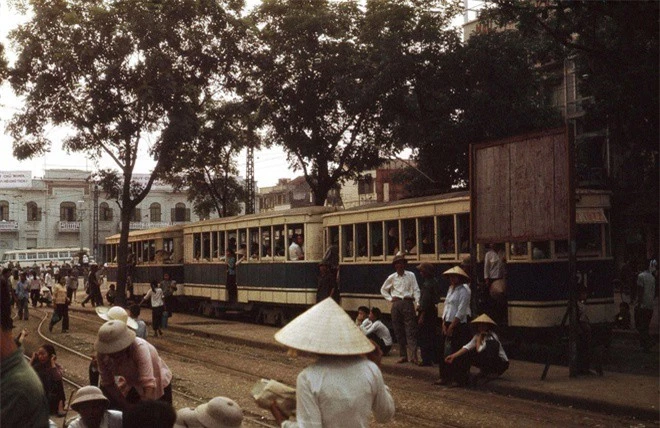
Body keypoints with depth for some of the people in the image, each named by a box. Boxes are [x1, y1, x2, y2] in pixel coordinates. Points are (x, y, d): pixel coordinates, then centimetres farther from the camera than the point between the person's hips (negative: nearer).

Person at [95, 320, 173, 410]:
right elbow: (107, 383, -15)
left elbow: (149, 386, -42)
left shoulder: (139, 348, -38)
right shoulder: (102, 354, -23)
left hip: (159, 386, -4)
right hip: (136, 387, 4)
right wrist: (128, 407, -23)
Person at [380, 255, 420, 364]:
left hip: (407, 303, -3)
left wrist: (417, 303, -12)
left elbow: (416, 290, -1)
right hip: (396, 304, 3)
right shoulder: (392, 277, 10)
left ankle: (413, 356, -14)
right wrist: (390, 298, 10)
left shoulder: (410, 275, 4)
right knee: (398, 330, 5)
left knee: (410, 330, -9)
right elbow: (383, 289, 22)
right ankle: (403, 355, 13)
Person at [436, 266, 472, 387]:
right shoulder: (450, 289, 14)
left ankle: (460, 380, 6)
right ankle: (445, 377, 18)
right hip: (448, 325, 8)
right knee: (446, 352, 10)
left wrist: (451, 327, -14)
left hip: (459, 326, -8)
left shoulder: (463, 291, -11)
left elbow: (460, 312, -16)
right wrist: (444, 324, 5)